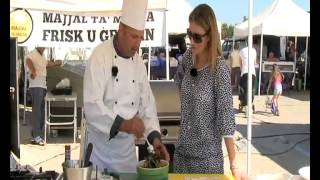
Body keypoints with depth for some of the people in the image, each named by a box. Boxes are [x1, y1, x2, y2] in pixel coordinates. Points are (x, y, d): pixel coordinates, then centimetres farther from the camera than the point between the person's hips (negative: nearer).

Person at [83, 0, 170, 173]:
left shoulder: (139, 62, 3)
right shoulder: (100, 56, -16)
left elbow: (147, 103, 6)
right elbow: (92, 107, -24)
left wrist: (154, 136, -8)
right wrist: (122, 124, -35)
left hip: (127, 147, 5)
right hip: (100, 145, -5)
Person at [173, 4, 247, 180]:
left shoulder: (220, 69, -18)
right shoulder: (188, 57, -2)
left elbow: (226, 119, -20)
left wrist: (234, 165, -20)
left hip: (207, 157, -5)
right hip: (182, 151, 6)